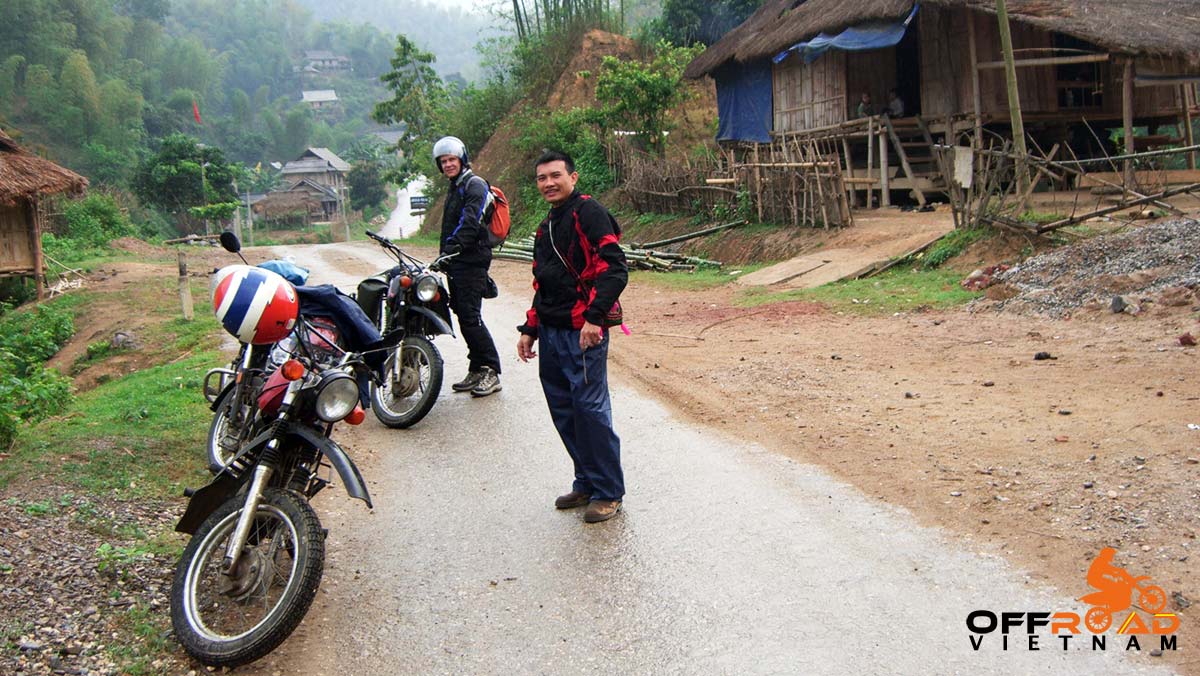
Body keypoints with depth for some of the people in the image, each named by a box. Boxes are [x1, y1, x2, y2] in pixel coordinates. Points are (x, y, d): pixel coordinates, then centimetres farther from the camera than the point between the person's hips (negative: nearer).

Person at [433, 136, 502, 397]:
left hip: (471, 261, -10)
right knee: (463, 316, 11)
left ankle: (490, 371, -8)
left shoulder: (475, 185, -8)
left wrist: (452, 248, -33)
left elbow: (470, 223, -23)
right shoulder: (454, 189, 23)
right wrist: (444, 257, 21)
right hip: (456, 264, 10)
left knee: (470, 317, -13)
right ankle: (477, 371, 18)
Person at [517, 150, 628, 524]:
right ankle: (586, 482, 24)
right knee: (563, 412, 12)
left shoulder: (588, 213, -8)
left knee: (590, 409, -7)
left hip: (583, 333, -9)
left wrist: (594, 317, -24)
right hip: (551, 334, 9)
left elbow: (614, 269, -18)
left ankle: (608, 492, 5)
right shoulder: (546, 228, 21)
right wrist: (530, 329, 22)